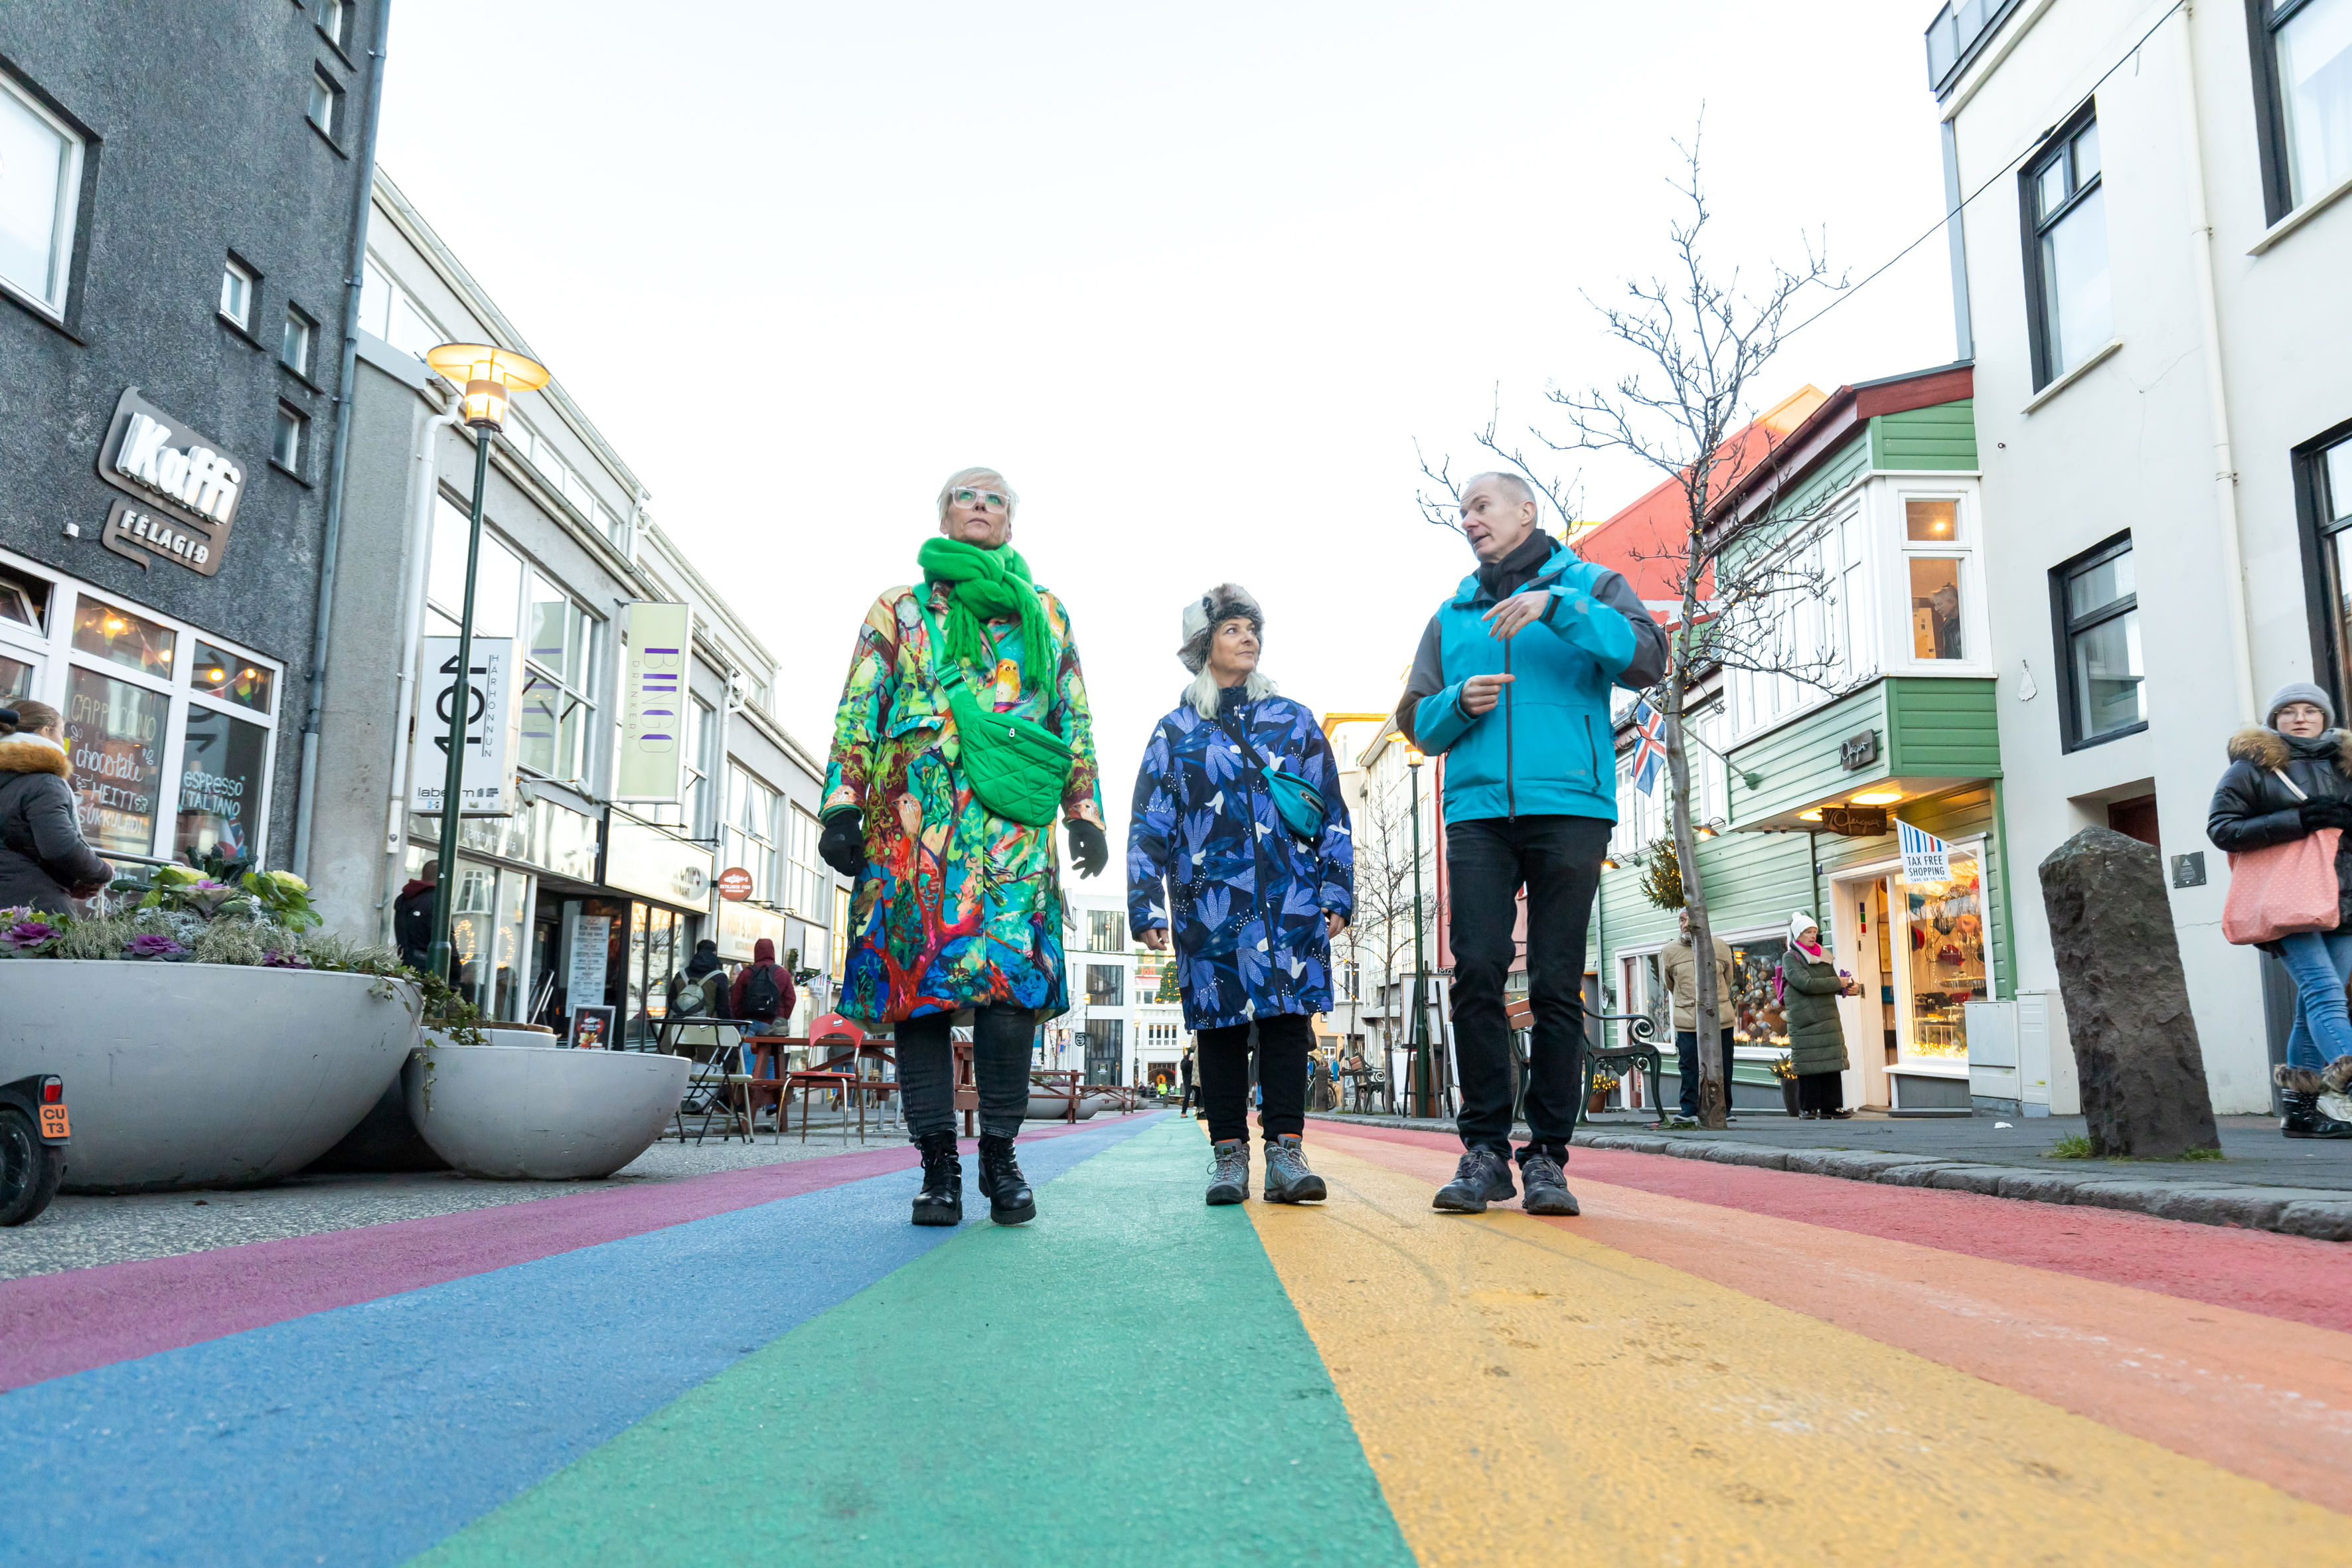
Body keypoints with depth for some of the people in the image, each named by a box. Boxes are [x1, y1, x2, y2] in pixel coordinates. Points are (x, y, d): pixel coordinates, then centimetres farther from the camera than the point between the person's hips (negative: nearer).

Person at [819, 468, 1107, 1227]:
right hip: (915, 822, 0)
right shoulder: (899, 609, 18)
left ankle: (1000, 1153, 1)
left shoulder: (1046, 614, 22)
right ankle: (939, 1164, 3)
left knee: (1010, 979, -12)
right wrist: (842, 806, -1)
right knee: (917, 980, -5)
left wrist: (1083, 811, 9)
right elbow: (858, 711, 11)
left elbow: (1074, 720, 20)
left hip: (1012, 825, 0)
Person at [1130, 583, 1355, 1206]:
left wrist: (1337, 892, 5)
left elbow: (1332, 812, 14)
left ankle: (1285, 1152, -3)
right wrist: (1147, 906, 0)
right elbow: (1149, 826, 9)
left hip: (1291, 900, 1)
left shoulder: (1294, 722, 16)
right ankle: (1228, 1154, 7)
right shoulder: (1175, 731, 12)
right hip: (1210, 902, 0)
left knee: (1286, 1013, -5)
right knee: (1219, 1021, 1)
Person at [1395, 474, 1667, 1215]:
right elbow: (1417, 721, 20)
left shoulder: (1588, 586, 14)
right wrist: (1458, 703, -3)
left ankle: (1547, 1155, 2)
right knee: (1476, 974, -8)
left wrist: (1556, 606, -14)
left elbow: (1646, 658, -4)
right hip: (1478, 812, 2)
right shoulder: (1452, 615, 23)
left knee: (1557, 984, -4)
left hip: (1569, 806, -2)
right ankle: (1484, 1149, -1)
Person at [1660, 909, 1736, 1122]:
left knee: (1722, 1069, 6)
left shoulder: (1721, 947, 3)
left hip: (1720, 1018, 0)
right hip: (1686, 1022, 0)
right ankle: (1689, 1111, 4)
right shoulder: (1670, 951, 2)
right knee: (1689, 1068, -2)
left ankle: (1724, 1110, 17)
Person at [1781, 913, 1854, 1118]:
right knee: (1809, 1065, -5)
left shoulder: (1822, 957, 16)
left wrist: (1852, 987, -4)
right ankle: (1808, 1108, 3)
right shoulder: (1790, 959, -3)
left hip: (1829, 1021, 6)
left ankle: (1830, 1107, 8)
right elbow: (1807, 984, -17)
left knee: (1832, 1064, 3)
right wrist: (1838, 982, -13)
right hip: (1805, 1022, -6)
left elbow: (1836, 987, 18)